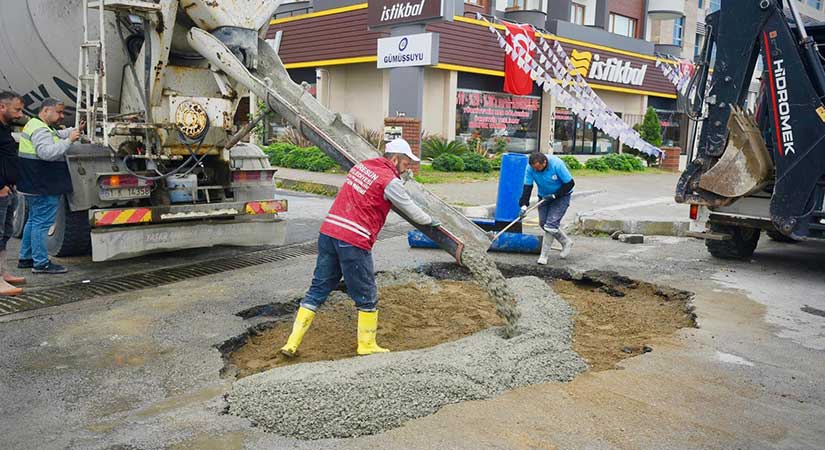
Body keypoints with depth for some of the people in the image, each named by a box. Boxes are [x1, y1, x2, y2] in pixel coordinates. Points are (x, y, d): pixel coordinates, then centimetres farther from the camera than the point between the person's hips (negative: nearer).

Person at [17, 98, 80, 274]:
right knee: (42, 223, -7)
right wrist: (69, 141, -30)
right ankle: (41, 263, -3)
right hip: (43, 188, -11)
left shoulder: (35, 125, 17)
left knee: (34, 220, 19)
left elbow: (56, 136, 29)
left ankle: (26, 258, 28)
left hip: (34, 186, 11)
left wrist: (73, 131, 13)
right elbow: (47, 152, -32)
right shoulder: (40, 130, -18)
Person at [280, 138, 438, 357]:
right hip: (354, 241, -7)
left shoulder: (360, 166, 17)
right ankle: (367, 346, 20)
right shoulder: (390, 181, -4)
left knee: (317, 289, 12)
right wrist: (430, 221, 27)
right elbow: (411, 210, 8)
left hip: (328, 232, 7)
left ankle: (292, 343, 13)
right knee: (367, 297, 9)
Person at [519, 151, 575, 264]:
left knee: (550, 225, -14)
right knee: (543, 223, 4)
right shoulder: (530, 168, -19)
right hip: (544, 196, 5)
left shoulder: (557, 164, -30)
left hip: (561, 196, -5)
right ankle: (566, 242, 25)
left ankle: (544, 255, -2)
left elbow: (570, 183, -21)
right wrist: (524, 205, -26)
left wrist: (555, 195, -23)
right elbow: (527, 187, -15)